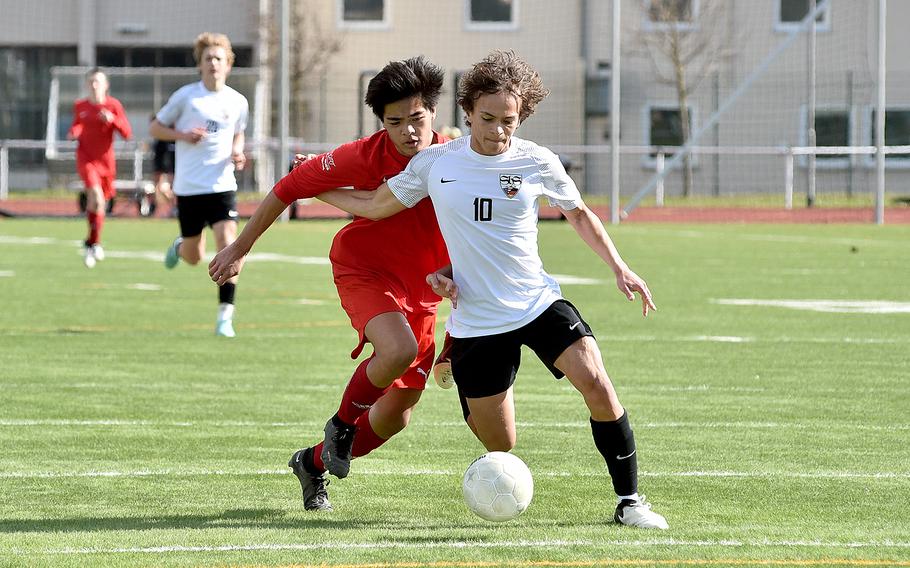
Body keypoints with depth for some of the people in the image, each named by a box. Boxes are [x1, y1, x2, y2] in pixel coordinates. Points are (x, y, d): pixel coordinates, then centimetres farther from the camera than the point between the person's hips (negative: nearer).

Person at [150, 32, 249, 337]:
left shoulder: (238, 102, 4)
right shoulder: (185, 96, -3)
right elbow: (155, 128, 5)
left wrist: (237, 153, 1)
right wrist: (183, 135, -14)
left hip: (222, 185, 1)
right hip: (189, 186, -1)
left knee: (228, 245, -18)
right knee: (194, 257, 9)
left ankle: (225, 317, -13)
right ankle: (179, 246, 48)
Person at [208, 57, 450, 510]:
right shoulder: (366, 157, -18)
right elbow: (292, 186, -7)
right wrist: (240, 248, -2)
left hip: (421, 293, 4)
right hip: (363, 270, -4)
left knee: (395, 417, 8)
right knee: (400, 350, -35)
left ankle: (313, 463, 34)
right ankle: (342, 423, -7)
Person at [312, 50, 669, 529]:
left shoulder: (537, 162, -3)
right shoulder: (435, 163, -2)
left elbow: (578, 214, 15)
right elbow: (375, 206, 13)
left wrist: (619, 268, 7)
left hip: (539, 304, 0)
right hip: (476, 322, 0)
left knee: (596, 384, -25)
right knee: (500, 450, 1)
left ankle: (629, 500, -11)